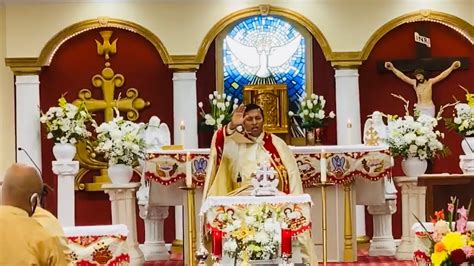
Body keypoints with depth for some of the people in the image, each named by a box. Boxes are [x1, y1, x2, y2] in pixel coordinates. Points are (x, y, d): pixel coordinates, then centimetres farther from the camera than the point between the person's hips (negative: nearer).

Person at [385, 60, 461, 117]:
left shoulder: (430, 82, -2)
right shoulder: (414, 83, 1)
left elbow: (442, 76, -6)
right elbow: (403, 76, -1)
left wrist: (452, 67, -14)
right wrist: (392, 69, -6)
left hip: (429, 108, -2)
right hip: (419, 108, 2)